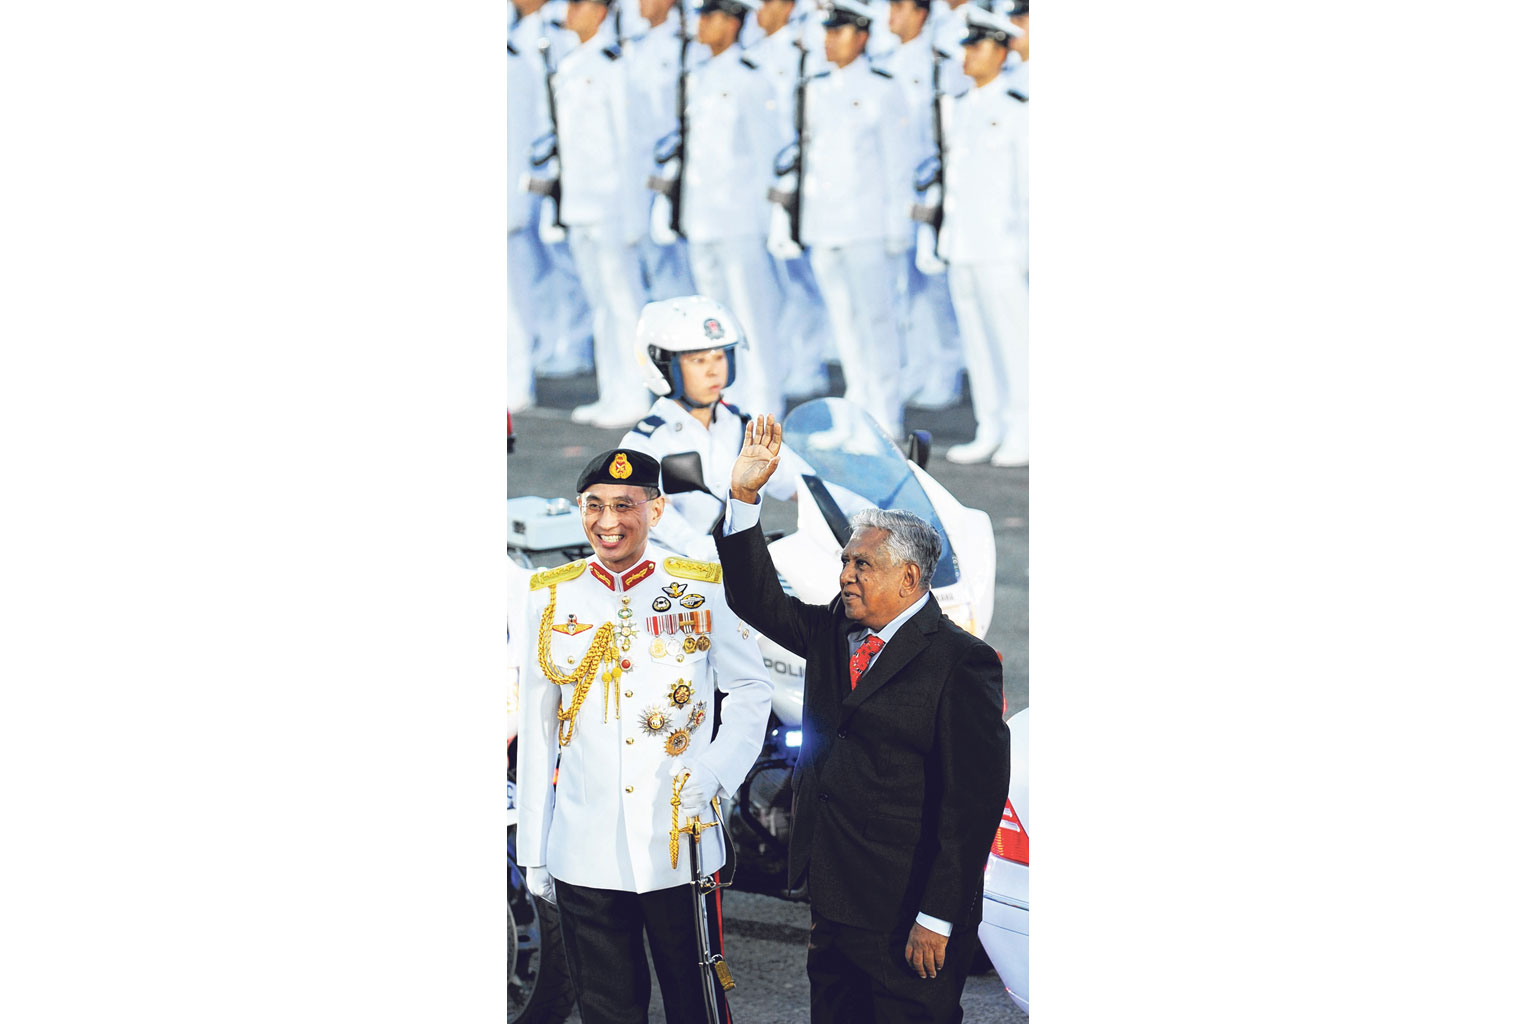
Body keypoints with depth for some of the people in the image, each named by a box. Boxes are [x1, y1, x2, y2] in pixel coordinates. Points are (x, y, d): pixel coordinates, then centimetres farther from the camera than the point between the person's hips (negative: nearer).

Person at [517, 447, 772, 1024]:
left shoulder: (704, 590, 1)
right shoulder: (550, 597, 6)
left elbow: (750, 692, 8)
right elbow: (536, 729, 9)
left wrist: (714, 772, -9)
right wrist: (533, 849, 8)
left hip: (682, 846, -1)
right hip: (584, 855, 1)